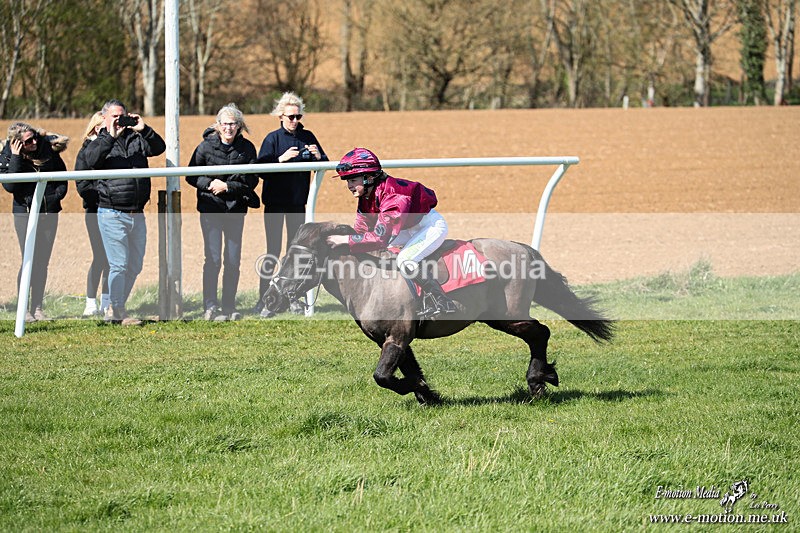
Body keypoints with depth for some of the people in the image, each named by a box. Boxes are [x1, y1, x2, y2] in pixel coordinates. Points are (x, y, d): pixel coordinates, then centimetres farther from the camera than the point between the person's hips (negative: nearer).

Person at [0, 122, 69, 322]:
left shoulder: (48, 147, -1)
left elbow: (62, 174, 13)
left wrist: (58, 194, -2)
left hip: (49, 214, 3)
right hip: (24, 214, -3)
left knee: (43, 262, 5)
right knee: (30, 261, -10)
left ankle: (38, 307, 11)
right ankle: (24, 308, -3)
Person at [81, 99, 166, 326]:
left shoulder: (136, 139, 12)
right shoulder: (100, 142, 1)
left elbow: (159, 147, 2)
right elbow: (91, 159, -19)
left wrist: (143, 129, -9)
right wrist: (111, 137, -20)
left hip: (137, 213, 5)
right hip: (112, 214, -5)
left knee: (135, 265, 10)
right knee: (119, 265, -7)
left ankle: (115, 308, 21)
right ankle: (118, 312, 0)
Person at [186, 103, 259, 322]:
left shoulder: (247, 148, 1)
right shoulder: (206, 146, -3)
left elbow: (251, 181, -1)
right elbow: (191, 176, 1)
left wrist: (227, 187, -13)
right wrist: (210, 184, -16)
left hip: (236, 211, 2)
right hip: (211, 210, -2)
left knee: (233, 261, 4)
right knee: (213, 260, -7)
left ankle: (229, 308, 14)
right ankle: (210, 308, -1)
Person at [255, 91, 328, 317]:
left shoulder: (307, 137, 4)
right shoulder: (273, 138, -6)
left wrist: (317, 156, -15)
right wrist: (282, 159, -27)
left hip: (298, 202, 4)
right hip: (275, 203, -4)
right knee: (273, 251, -7)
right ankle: (263, 301, -4)